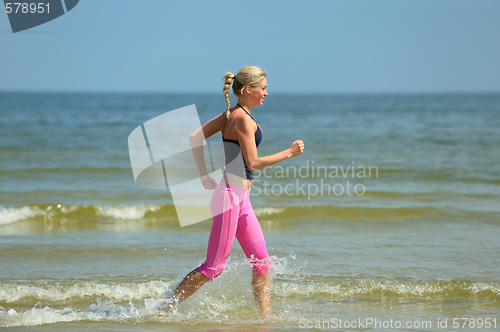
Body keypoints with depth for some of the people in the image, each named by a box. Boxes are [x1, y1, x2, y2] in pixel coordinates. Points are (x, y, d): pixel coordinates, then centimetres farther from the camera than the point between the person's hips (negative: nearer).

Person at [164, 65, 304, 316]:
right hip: (230, 196, -10)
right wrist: (289, 153, -11)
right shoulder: (243, 119, -15)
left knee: (262, 263, 8)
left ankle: (265, 315, 11)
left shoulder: (230, 115, 12)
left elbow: (195, 138, 14)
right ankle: (167, 309, 3)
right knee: (213, 267, -3)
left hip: (241, 201, 10)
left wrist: (203, 175, 14)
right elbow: (253, 163, -19)